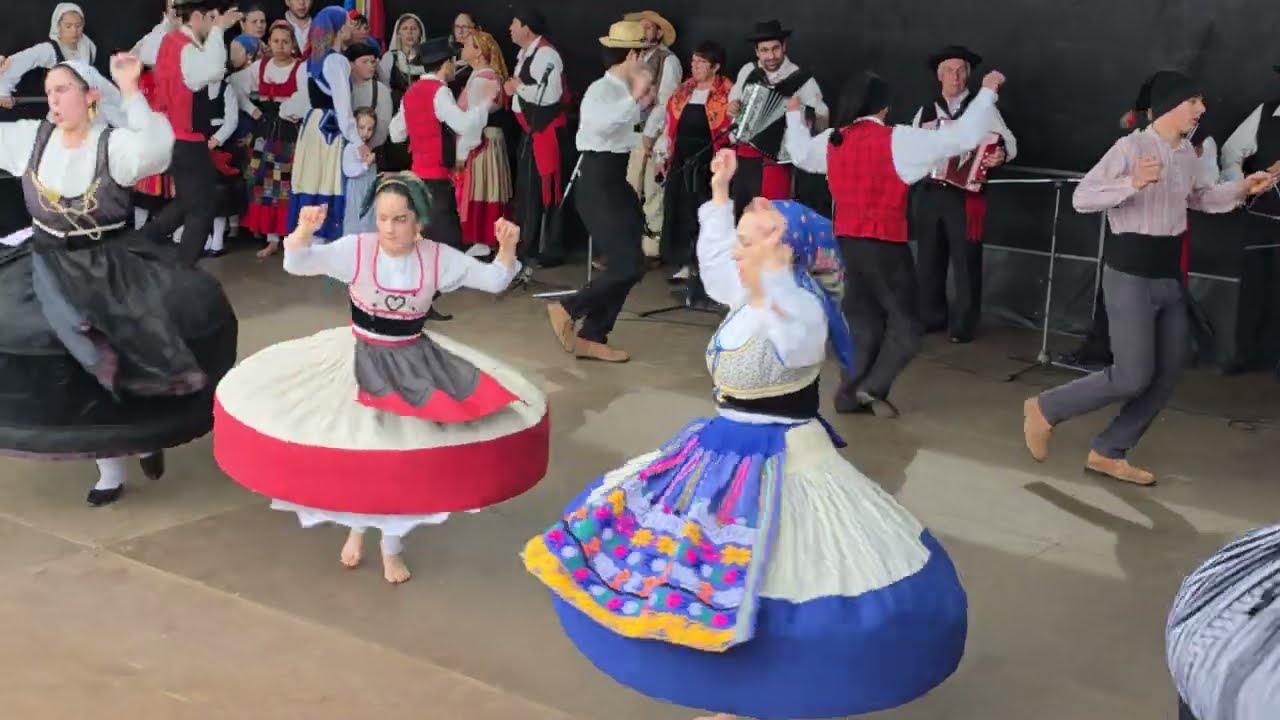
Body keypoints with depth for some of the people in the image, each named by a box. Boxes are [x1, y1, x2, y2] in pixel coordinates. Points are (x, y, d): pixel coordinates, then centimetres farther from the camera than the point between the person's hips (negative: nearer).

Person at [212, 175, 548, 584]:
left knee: (407, 455, 0)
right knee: (354, 448, 3)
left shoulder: (438, 257, -10)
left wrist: (508, 248, -26)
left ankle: (391, 543, 22)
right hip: (360, 359, -1)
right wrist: (305, 231, -40)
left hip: (415, 362, 1)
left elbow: (494, 281, -7)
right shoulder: (356, 249, -14)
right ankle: (356, 526, 33)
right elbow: (295, 264, -21)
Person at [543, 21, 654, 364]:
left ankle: (592, 338, 16)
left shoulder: (620, 90, 10)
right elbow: (601, 125, -37)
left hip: (614, 181, 10)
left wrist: (641, 104, 17)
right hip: (598, 184, -10)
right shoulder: (601, 90, -16)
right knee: (629, 264, -12)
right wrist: (635, 97, -29)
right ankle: (567, 309, 2)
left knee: (623, 264, 10)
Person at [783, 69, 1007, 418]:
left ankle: (851, 394, 14)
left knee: (862, 321, 16)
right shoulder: (897, 140, -13)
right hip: (884, 243, -6)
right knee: (906, 323, 5)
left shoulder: (831, 140, 4)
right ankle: (873, 388, -6)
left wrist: (794, 115, 43)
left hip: (846, 242, 6)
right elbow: (962, 136, -14)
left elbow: (800, 153, 26)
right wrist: (988, 91, -4)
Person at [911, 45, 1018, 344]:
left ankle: (964, 325, 9)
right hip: (928, 193, 4)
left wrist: (1001, 154, -28)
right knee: (928, 258, 9)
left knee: (966, 260, -1)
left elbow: (1009, 142, -7)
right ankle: (930, 317, 22)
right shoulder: (925, 112, 12)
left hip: (965, 195, -4)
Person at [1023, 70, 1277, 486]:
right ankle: (1045, 409, 9)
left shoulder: (1188, 155, 9)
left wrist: (1241, 189, 15)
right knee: (1134, 377, -10)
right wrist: (1133, 183, -35)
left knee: (1169, 373, 7)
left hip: (1169, 276, 8)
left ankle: (1108, 453, 16)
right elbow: (1082, 198, -21)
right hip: (1130, 274, -8)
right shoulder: (1131, 147, -15)